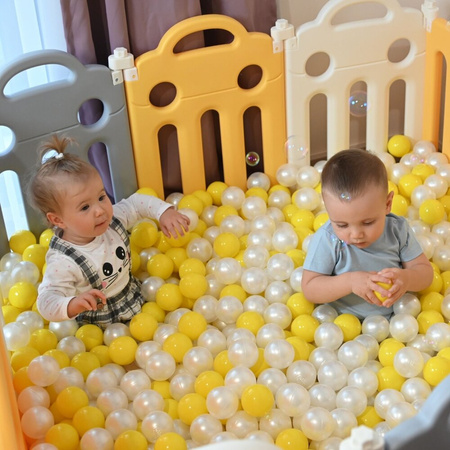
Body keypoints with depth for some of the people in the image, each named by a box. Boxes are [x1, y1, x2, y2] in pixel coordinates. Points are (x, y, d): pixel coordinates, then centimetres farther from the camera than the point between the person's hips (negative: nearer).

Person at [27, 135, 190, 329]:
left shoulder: (113, 220, -11)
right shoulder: (62, 263, -30)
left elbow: (137, 203, 7)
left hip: (137, 301, 5)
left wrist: (165, 211, -10)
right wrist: (73, 304, -54)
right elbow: (46, 303, -34)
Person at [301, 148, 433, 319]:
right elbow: (309, 289, -12)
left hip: (394, 317, 2)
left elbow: (425, 272, -1)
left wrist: (407, 278, -23)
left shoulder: (398, 230, -6)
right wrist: (349, 282, -27)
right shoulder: (326, 239, -14)